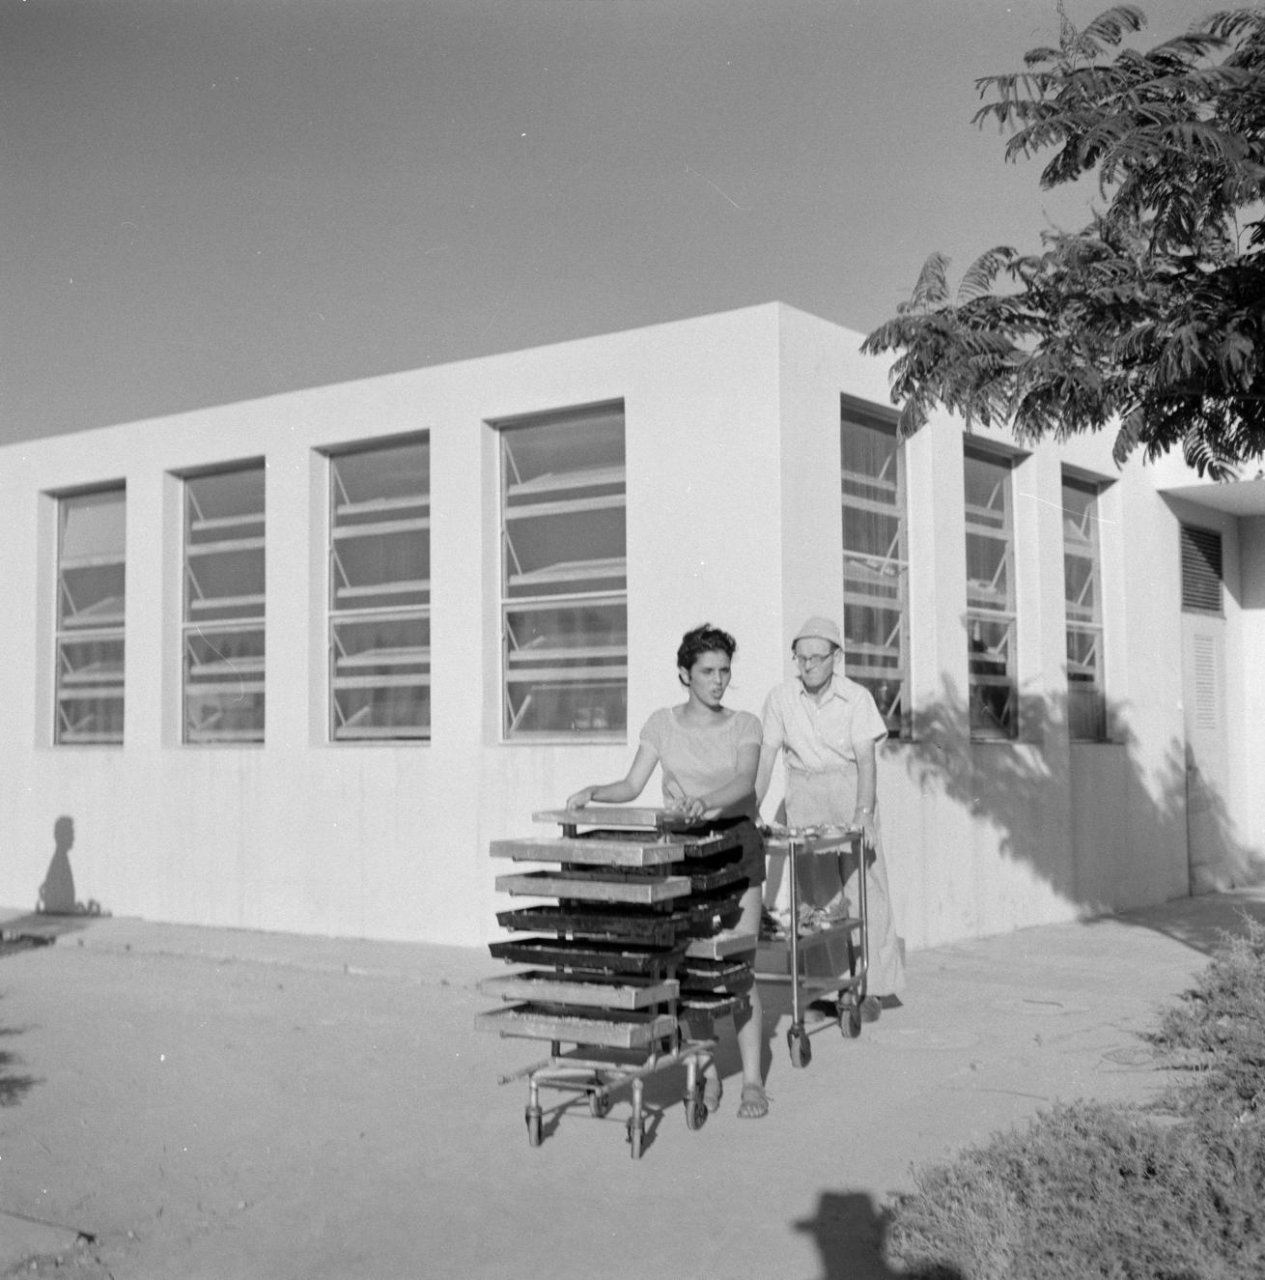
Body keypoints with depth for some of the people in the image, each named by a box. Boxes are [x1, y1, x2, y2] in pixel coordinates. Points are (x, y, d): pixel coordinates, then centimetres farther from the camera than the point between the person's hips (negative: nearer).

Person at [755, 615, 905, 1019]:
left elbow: (866, 759, -16)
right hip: (804, 795, 2)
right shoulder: (780, 697, -3)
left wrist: (864, 814, -27)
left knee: (865, 885, -5)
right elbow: (766, 757, -1)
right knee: (813, 889, 2)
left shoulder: (856, 697, -11)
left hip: (849, 789, -2)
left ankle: (874, 988, 1)